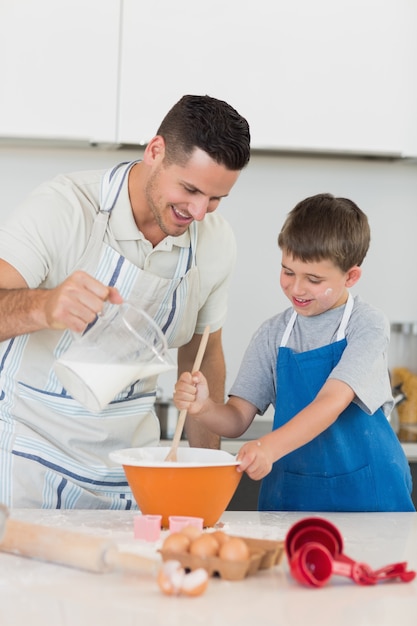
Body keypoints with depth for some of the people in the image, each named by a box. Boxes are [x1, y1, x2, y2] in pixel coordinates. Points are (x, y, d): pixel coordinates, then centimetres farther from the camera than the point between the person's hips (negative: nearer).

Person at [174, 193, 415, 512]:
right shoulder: (273, 334, 6)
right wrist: (204, 407, -18)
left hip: (364, 489, -3)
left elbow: (331, 402, -19)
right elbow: (237, 420, 4)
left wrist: (269, 448, -32)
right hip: (290, 493, 3)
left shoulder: (367, 325, -6)